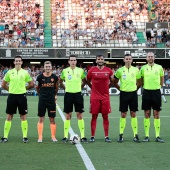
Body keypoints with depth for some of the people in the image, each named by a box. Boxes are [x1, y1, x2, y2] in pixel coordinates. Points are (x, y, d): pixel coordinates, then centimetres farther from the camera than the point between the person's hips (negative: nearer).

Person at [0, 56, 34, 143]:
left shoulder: (25, 72, 2)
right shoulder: (9, 72, 4)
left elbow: (31, 84, 8)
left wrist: (23, 88, 4)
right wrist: (11, 89, 4)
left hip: (22, 96, -1)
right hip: (12, 96, 1)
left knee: (23, 116, 3)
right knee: (9, 116, 3)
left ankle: (25, 136, 9)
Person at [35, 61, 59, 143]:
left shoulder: (54, 77, -2)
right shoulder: (40, 77, -5)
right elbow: (37, 87, 10)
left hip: (51, 100, 1)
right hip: (42, 100, 0)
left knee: (52, 119, 4)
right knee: (41, 119, 2)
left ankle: (53, 137, 12)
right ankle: (40, 137, 5)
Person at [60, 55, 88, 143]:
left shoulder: (80, 71, 2)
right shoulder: (64, 71, 1)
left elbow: (84, 81, 16)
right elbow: (60, 82, 13)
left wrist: (80, 87, 5)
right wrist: (65, 88, 3)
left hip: (78, 94, 0)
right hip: (68, 94, 0)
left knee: (80, 115, -1)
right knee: (68, 115, 2)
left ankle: (82, 136, 3)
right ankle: (65, 136, 7)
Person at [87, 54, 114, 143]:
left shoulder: (108, 71, 4)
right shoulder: (92, 70, 0)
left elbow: (112, 81, 18)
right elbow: (88, 81, 13)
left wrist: (106, 87, 11)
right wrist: (93, 88, 10)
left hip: (105, 97, 1)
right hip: (95, 97, -1)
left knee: (105, 116, 4)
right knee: (94, 116, 1)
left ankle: (106, 136, 9)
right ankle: (92, 136, 7)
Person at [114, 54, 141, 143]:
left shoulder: (136, 70, 3)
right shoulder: (120, 70, 0)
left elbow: (139, 82, 14)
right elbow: (115, 83, 8)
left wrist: (135, 88, 5)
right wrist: (121, 89, 2)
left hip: (133, 94, 1)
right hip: (124, 94, -1)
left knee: (133, 114, 2)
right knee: (123, 114, 2)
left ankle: (135, 135, 6)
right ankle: (121, 135, 8)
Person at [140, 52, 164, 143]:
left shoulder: (159, 67, 3)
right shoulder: (143, 68, 2)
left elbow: (162, 78, 14)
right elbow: (140, 80, 11)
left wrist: (159, 86, 11)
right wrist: (145, 86, 5)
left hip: (156, 92, 0)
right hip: (146, 92, 0)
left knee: (156, 114, 2)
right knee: (147, 114, 2)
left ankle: (157, 136, 5)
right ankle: (147, 136, 6)